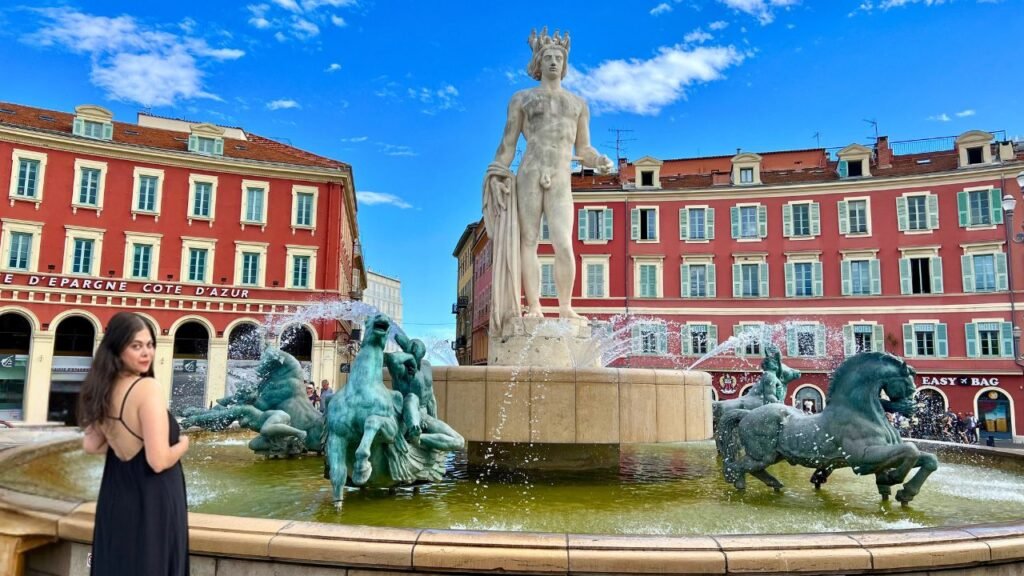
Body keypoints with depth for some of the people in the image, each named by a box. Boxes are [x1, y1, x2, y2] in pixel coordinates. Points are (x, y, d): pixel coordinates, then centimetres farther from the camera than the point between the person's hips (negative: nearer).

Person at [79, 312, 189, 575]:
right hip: (152, 501, -8)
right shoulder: (148, 388, -21)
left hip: (115, 498, 8)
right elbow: (158, 461, -24)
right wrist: (183, 444, -6)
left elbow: (91, 446, 14)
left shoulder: (105, 389, 3)